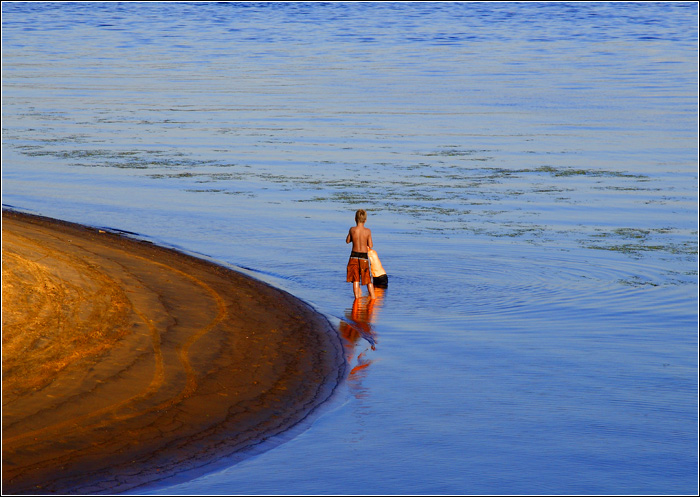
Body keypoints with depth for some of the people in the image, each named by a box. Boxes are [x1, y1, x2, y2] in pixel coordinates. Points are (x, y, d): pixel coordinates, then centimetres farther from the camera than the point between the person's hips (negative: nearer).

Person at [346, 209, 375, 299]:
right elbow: (370, 246, -4)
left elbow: (347, 241, 9)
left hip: (354, 256, 1)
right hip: (364, 256, -1)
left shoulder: (352, 230, -7)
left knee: (355, 280, 8)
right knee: (368, 279, 10)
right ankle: (372, 296, 12)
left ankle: (357, 296, 5)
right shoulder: (367, 231, -10)